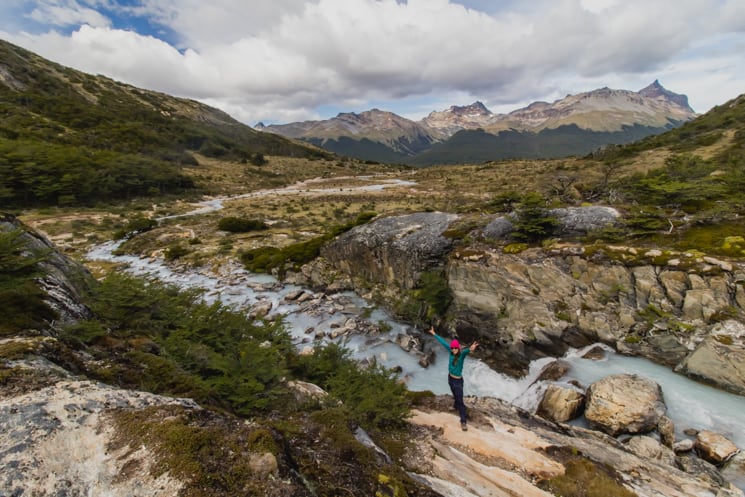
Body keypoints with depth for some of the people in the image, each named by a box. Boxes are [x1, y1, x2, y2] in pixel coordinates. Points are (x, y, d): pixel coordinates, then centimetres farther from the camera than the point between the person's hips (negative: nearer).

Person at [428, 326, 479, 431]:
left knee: (460, 401, -1)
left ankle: (463, 422, 9)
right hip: (450, 378, 6)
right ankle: (456, 407, 52)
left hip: (458, 381, -6)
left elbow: (466, 351, -50)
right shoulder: (451, 352, -10)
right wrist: (434, 334, 11)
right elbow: (443, 342, 1)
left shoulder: (462, 354, -25)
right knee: (455, 395, 27)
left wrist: (470, 349, -74)